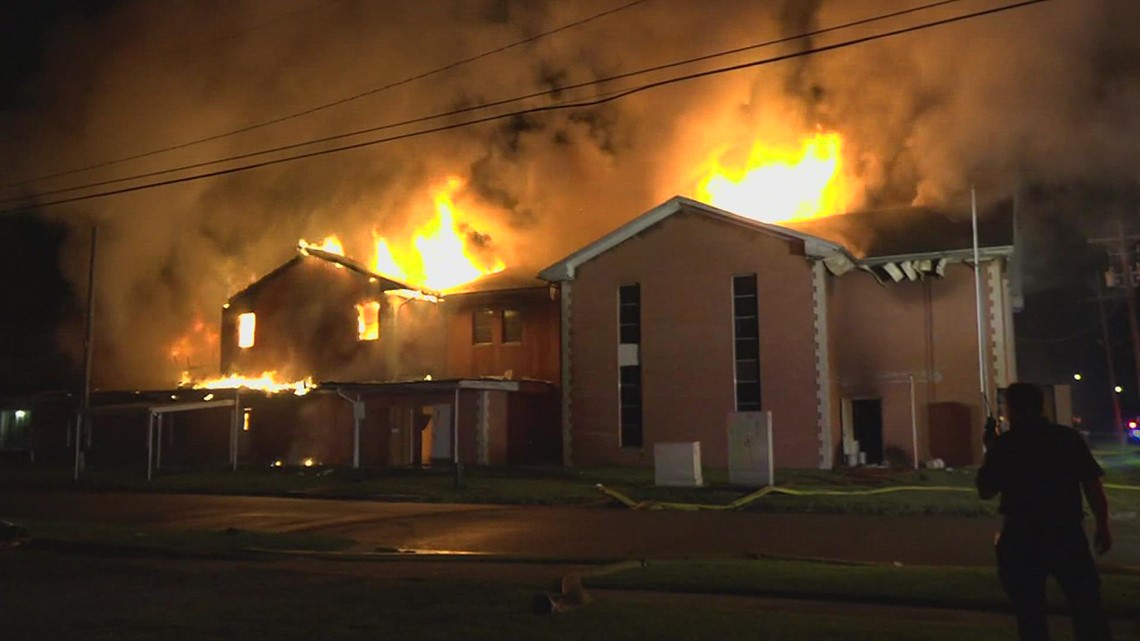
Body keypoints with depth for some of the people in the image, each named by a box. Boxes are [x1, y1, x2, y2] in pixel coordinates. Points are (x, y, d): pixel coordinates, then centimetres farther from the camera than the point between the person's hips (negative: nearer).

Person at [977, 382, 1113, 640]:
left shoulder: (1003, 445, -4)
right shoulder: (1068, 438, 0)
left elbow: (985, 491, 1)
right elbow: (1093, 485, -3)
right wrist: (1103, 525, 6)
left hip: (1022, 537, -1)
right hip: (1067, 533, 1)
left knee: (1030, 614, 8)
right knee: (1087, 608, 10)